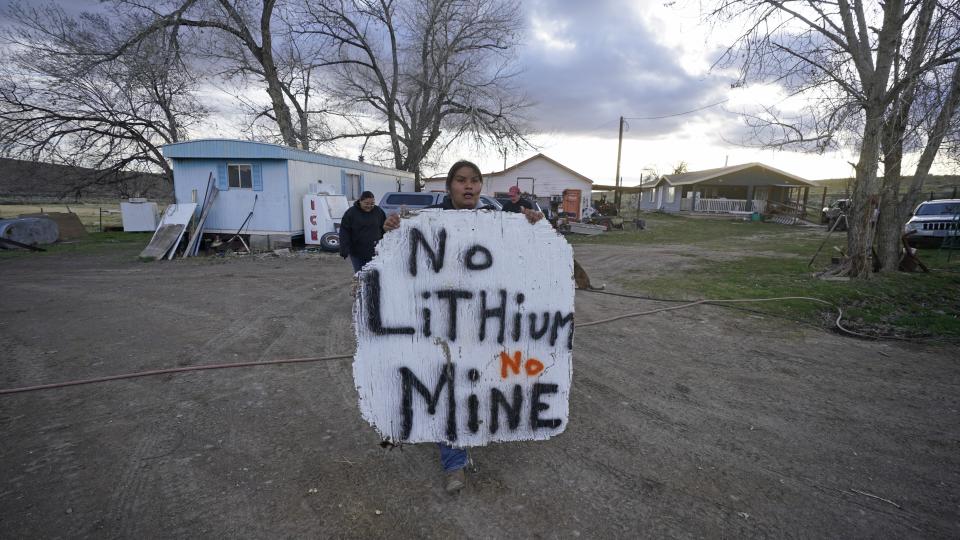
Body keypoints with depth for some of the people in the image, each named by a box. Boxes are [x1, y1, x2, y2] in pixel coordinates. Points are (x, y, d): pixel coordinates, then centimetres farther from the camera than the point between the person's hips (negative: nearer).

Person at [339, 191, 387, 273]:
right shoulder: (351, 213, -6)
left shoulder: (379, 211, 0)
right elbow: (344, 232, -7)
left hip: (374, 251, 1)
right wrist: (344, 250, -14)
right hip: (357, 253, -1)